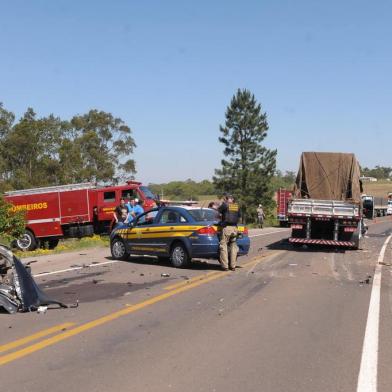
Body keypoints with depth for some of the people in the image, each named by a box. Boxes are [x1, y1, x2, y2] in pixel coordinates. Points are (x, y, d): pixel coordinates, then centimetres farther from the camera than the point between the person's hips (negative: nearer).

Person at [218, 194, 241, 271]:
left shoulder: (225, 205, -3)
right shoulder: (237, 206, 12)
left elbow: (218, 210, 9)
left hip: (226, 227, -5)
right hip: (234, 228, 5)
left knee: (223, 246, 0)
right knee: (233, 246, 12)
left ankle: (225, 266, -3)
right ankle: (233, 266, 14)